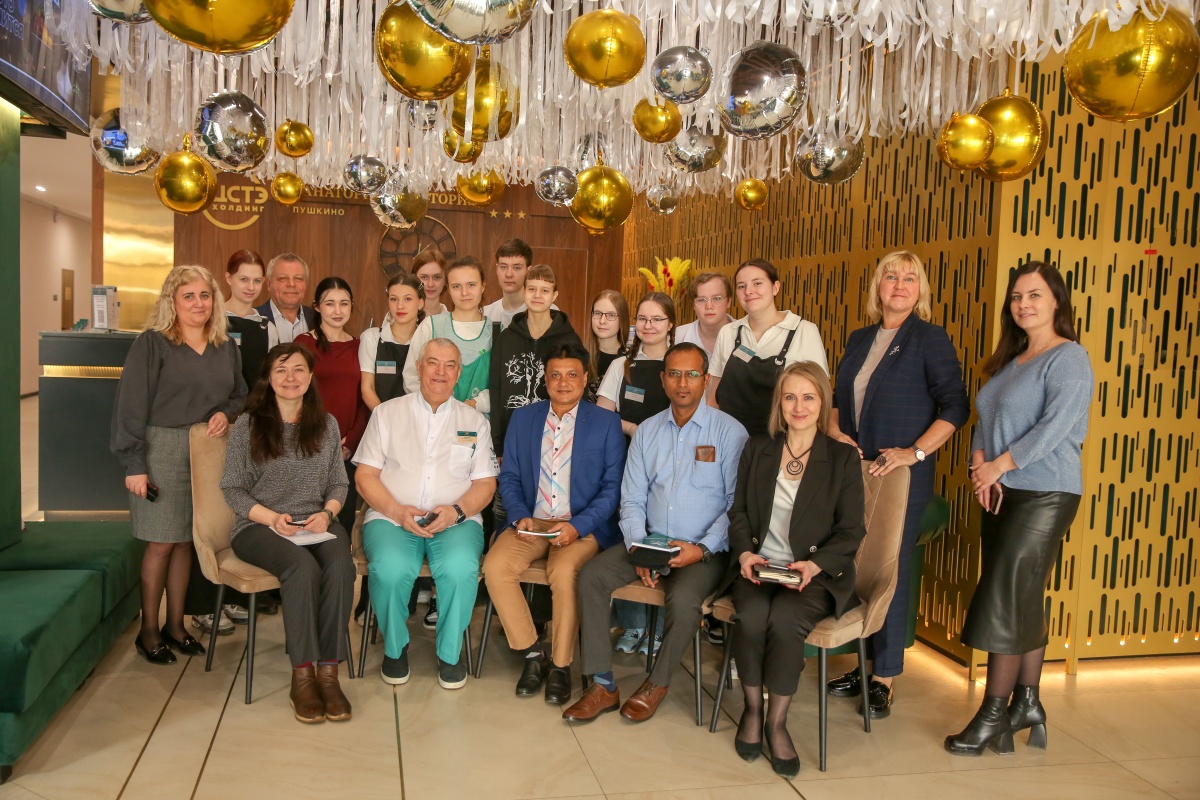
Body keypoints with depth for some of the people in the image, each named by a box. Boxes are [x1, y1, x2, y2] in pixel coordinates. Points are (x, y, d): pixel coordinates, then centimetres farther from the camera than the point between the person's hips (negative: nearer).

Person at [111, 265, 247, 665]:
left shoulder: (226, 348, 10)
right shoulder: (151, 343, -5)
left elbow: (240, 396, 18)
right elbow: (131, 405, -8)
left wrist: (226, 413, -5)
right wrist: (134, 464, -12)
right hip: (162, 450, -4)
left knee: (186, 540, 9)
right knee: (162, 541, 0)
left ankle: (175, 625, 21)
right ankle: (148, 631, 14)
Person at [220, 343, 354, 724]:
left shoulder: (327, 424, 12)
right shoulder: (247, 424, 3)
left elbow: (339, 483, 14)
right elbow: (233, 489, 2)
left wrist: (327, 513, -7)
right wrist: (273, 518, -13)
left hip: (316, 523, 3)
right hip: (260, 525, -2)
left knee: (340, 566, -31)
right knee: (303, 566, -34)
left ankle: (328, 672, -24)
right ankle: (302, 675, -26)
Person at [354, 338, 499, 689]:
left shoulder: (474, 421, 16)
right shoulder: (387, 413, 13)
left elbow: (485, 483, 10)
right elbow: (365, 475, 6)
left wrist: (456, 511, -11)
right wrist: (398, 511, -11)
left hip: (456, 520, 0)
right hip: (392, 517, 0)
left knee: (460, 568, -33)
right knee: (390, 569, -33)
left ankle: (450, 652, -7)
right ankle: (395, 647, -3)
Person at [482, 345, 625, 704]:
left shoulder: (606, 423, 3)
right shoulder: (522, 419, 12)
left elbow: (612, 487, -2)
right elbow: (508, 477, 11)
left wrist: (577, 526, -16)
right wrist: (521, 517, -9)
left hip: (583, 526, -3)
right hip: (531, 522, 3)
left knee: (564, 571, -32)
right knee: (495, 565, -24)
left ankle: (561, 665, -11)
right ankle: (532, 653, -6)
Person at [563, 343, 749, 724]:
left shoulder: (730, 432, -3)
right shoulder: (647, 431, 10)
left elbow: (738, 504, -6)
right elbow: (632, 500, 8)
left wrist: (702, 549, -17)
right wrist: (638, 548, -9)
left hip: (705, 550, -4)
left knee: (683, 599, -32)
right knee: (590, 576, -17)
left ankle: (657, 683, -4)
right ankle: (603, 685, -8)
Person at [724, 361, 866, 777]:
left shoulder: (843, 457, 6)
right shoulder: (757, 449, 14)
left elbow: (851, 531, 1)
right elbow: (738, 512, 13)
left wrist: (815, 564, -16)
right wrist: (745, 552, -7)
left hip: (817, 573, -2)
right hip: (759, 566, 2)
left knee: (785, 617, -32)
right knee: (753, 615, -30)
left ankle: (777, 721, -13)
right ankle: (752, 710, -6)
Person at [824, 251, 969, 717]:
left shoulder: (930, 338, -3)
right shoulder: (860, 339, 14)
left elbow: (955, 406, -9)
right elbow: (838, 396, 21)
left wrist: (916, 452, -17)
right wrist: (835, 431, 2)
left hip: (903, 476, -5)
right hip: (854, 470, 5)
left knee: (890, 573, -1)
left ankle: (884, 679, 10)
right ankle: (864, 665, 20)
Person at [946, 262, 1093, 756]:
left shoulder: (1069, 358, -9)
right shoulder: (1010, 361, 16)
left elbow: (1056, 426, -19)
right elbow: (986, 421, 13)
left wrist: (999, 466, -17)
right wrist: (979, 464, -5)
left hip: (1045, 495, -8)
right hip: (1004, 494, 8)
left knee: (1007, 600, -7)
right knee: (1024, 602, 12)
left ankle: (993, 715, 2)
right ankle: (1027, 703, 22)